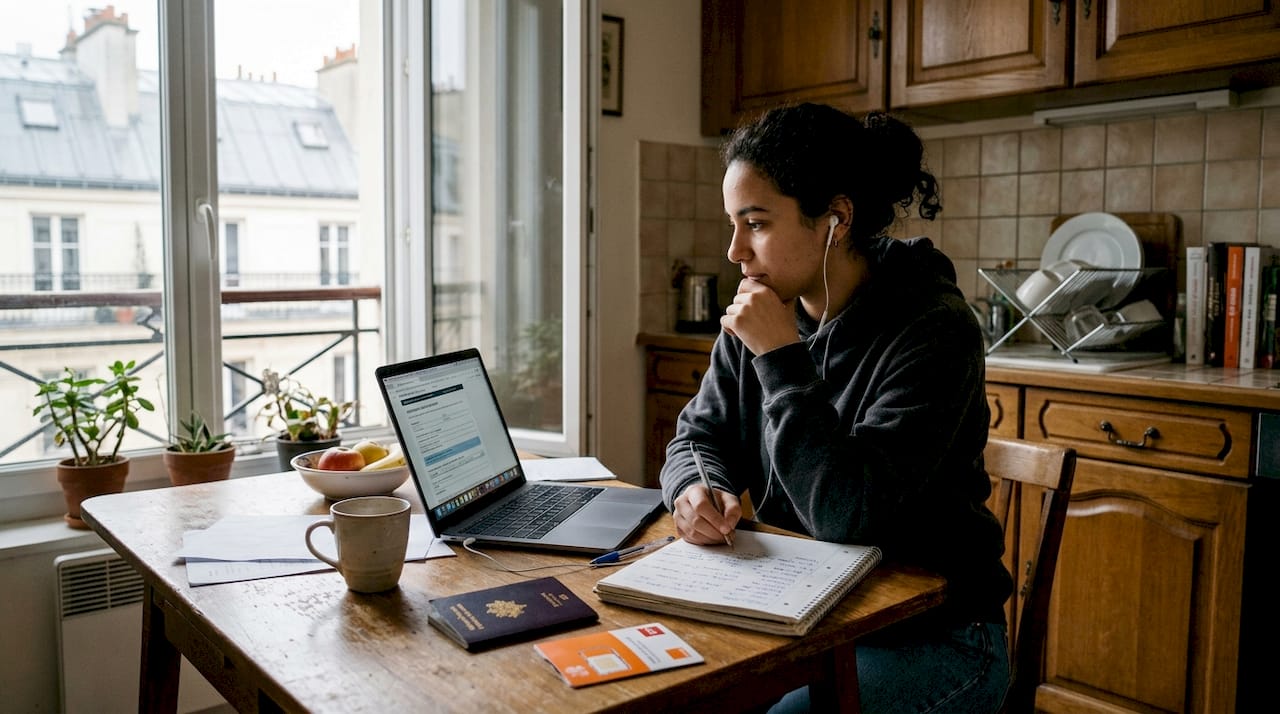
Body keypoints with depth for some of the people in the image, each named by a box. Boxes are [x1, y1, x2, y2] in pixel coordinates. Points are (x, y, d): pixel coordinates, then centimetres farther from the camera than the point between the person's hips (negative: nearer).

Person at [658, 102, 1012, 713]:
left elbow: (846, 514, -27)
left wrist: (782, 358, -25)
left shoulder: (933, 330, -20)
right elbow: (699, 435, 8)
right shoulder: (760, 319, -1)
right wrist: (696, 490, -15)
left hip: (930, 639, -5)